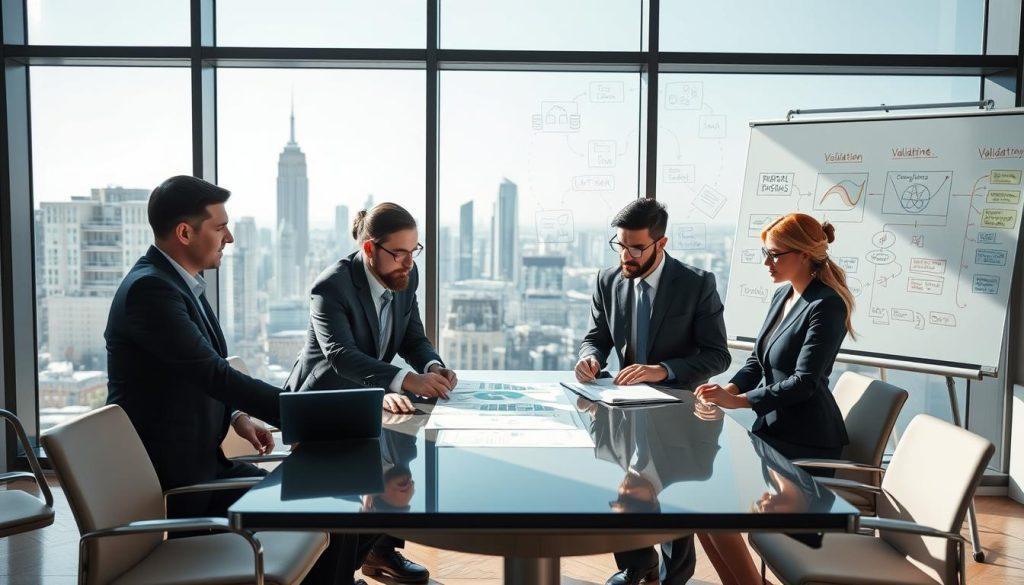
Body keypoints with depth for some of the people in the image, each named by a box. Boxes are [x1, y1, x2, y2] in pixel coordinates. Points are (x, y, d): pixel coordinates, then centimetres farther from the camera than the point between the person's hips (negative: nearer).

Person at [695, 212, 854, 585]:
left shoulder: (826, 306, -16)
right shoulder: (783, 296, 10)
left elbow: (804, 382, -22)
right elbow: (757, 361, 13)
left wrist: (738, 400, -24)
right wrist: (730, 388, -6)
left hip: (805, 443, -9)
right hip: (771, 429, 9)